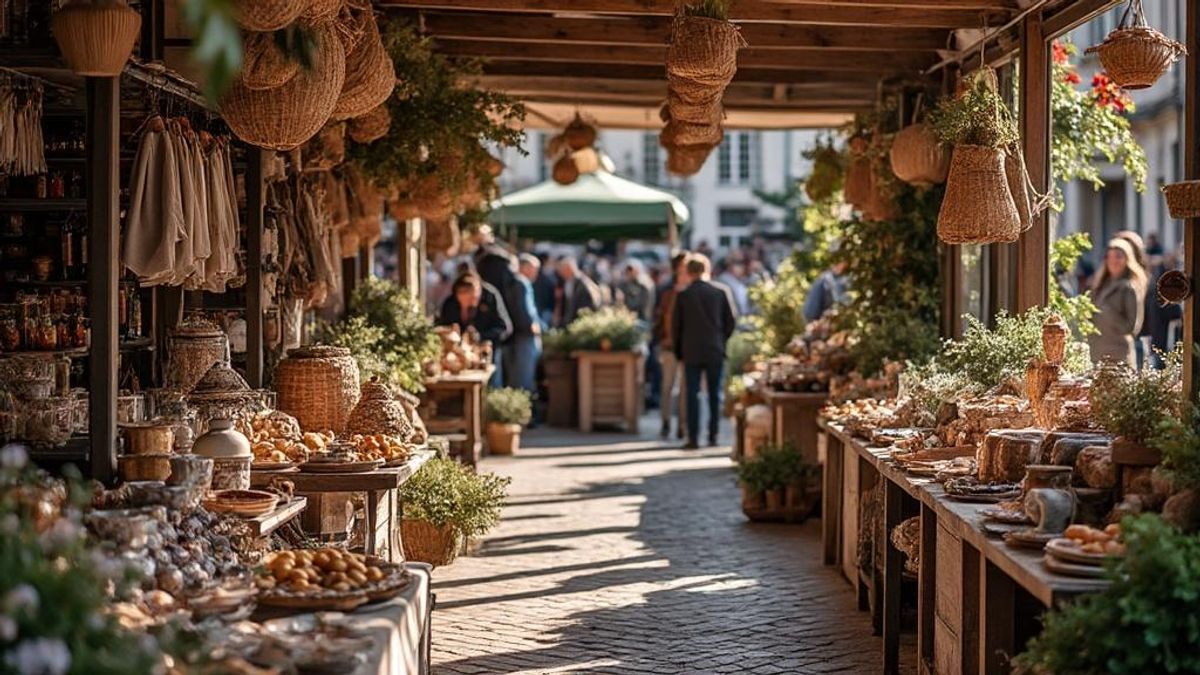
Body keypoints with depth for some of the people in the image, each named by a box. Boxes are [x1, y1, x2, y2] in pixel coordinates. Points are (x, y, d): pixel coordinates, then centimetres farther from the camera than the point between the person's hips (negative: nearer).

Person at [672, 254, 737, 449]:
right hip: (715, 352, 1)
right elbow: (731, 321, 0)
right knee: (714, 394, 10)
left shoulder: (683, 295, -4)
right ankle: (713, 436, 11)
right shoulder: (720, 292, -3)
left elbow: (675, 325, 0)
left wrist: (679, 350, 12)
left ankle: (693, 438, -2)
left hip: (691, 352, -1)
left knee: (692, 395, 2)